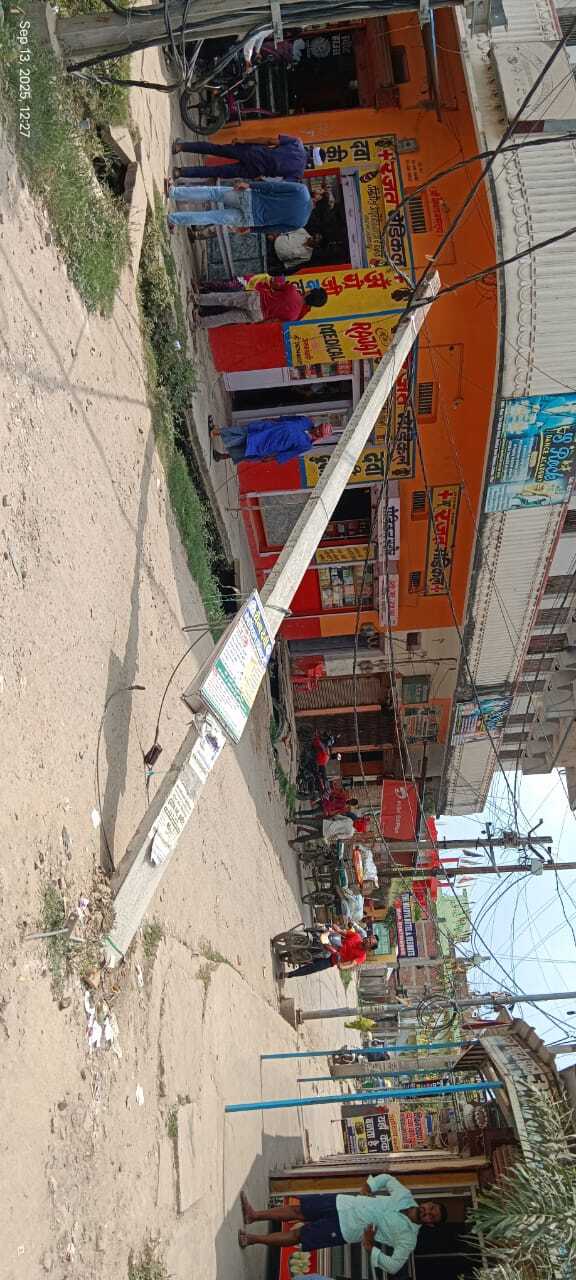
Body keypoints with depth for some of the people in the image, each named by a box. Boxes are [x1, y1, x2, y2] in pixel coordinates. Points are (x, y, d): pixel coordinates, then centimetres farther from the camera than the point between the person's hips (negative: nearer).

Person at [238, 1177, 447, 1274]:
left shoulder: (409, 1236, -13)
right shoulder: (405, 1196, 0)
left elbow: (394, 1266, -20)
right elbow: (385, 1178, 15)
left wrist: (370, 1247, -23)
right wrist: (369, 1187, 2)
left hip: (345, 1230, -4)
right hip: (341, 1204, 4)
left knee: (296, 1235, -7)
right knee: (298, 1208, 1)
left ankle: (253, 1239, 8)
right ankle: (253, 1215, 15)